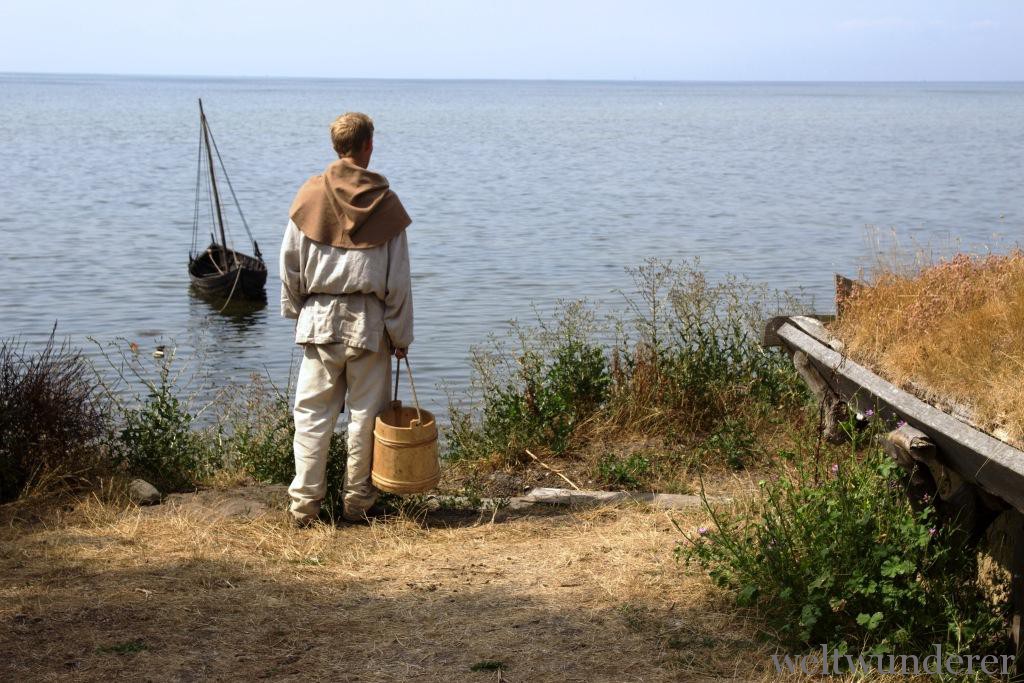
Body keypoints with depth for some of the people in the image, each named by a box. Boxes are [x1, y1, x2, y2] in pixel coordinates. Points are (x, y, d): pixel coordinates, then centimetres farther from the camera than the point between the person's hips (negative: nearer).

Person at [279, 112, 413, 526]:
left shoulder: (311, 194, 1)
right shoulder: (384, 201, -2)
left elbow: (290, 261, 5)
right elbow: (398, 278, 0)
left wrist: (296, 309, 18)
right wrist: (401, 335, 6)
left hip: (320, 317, 1)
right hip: (369, 321, -1)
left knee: (312, 413, 7)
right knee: (366, 413, 7)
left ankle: (304, 503, 6)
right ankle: (357, 502, 13)